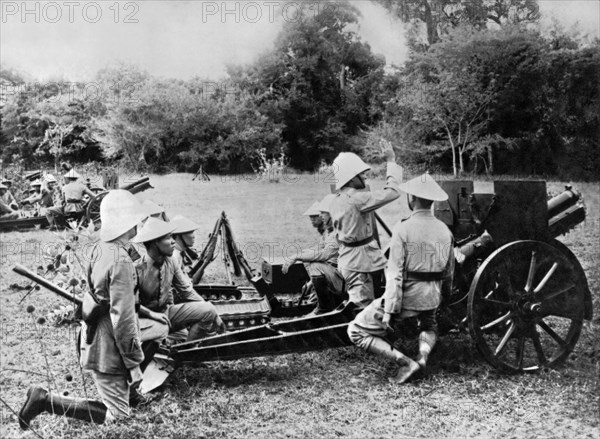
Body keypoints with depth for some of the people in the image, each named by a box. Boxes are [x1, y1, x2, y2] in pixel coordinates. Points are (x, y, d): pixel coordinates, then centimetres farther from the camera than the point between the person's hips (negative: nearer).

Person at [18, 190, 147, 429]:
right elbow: (122, 319, -24)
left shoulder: (99, 248, 2)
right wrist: (133, 363, -16)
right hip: (109, 352, -9)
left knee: (113, 403, 21)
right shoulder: (121, 262, -24)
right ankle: (46, 400, -3)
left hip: (94, 342, 10)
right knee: (117, 415, 2)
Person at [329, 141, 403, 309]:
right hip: (360, 262, -10)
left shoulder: (337, 200, 8)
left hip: (348, 260, 10)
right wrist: (391, 161, -13)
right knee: (365, 307, -5)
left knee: (357, 304, 18)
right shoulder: (356, 198, -22)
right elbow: (392, 192, -22)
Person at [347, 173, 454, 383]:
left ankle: (406, 362, -6)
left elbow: (395, 274, -18)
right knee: (429, 325, 39)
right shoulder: (444, 230, 4)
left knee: (356, 332, 4)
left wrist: (389, 311, -17)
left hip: (405, 296, -6)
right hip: (431, 298, 6)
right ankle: (423, 355, 8)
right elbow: (448, 272, 13)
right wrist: (442, 297, 29)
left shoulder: (403, 229, -15)